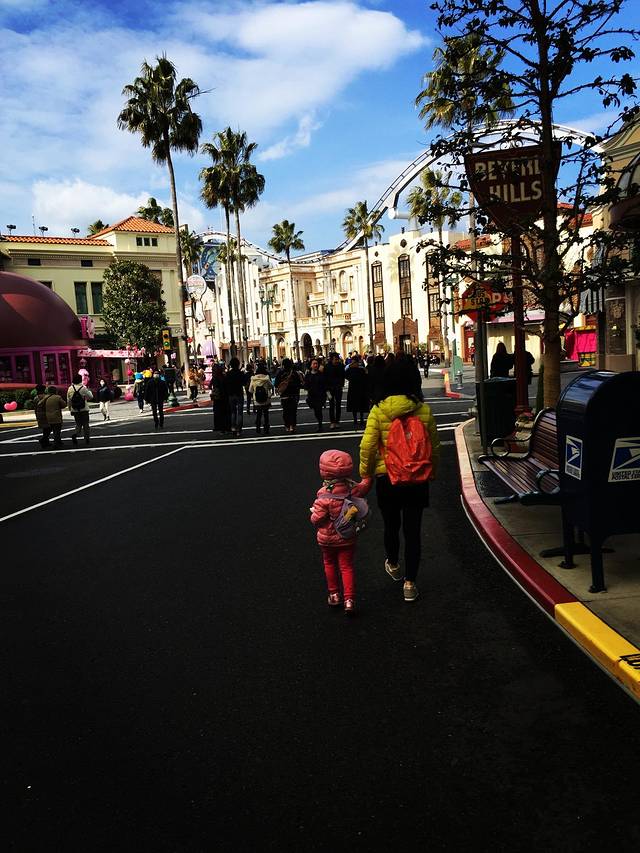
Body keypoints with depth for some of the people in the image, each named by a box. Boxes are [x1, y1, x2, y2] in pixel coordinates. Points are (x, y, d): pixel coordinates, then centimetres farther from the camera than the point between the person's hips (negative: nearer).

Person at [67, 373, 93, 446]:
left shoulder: (70, 389, -1)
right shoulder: (83, 388, -13)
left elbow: (68, 401, 5)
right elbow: (91, 397, -3)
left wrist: (70, 409, 16)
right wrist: (88, 391, 15)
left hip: (75, 410, 3)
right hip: (84, 410, -3)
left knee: (78, 424, 14)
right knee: (85, 424, 9)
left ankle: (76, 434, -10)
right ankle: (86, 438, 9)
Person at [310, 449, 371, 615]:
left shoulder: (324, 495, -24)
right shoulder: (353, 489, -12)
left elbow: (316, 519, -19)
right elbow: (366, 485, 6)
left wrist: (313, 513, 1)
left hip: (326, 539, -2)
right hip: (347, 538, 2)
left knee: (330, 565, 19)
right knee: (347, 567, 9)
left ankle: (334, 595, 30)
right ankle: (349, 599, 4)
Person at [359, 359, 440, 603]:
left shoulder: (378, 411, -11)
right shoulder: (424, 410, -5)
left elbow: (367, 447, -13)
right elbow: (435, 446, 3)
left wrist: (365, 473, 4)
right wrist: (432, 472, 18)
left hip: (387, 479, -1)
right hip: (418, 481, 1)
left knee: (391, 526, 21)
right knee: (413, 530, 9)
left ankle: (393, 565, 45)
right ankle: (409, 583, 14)